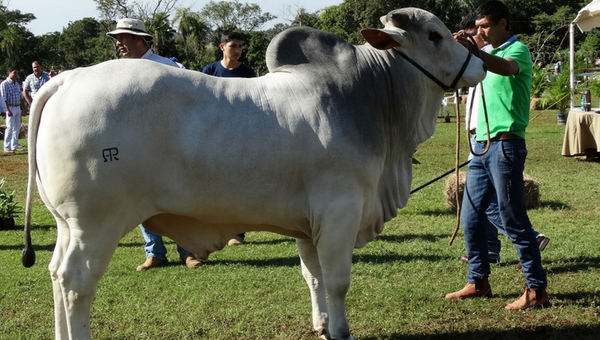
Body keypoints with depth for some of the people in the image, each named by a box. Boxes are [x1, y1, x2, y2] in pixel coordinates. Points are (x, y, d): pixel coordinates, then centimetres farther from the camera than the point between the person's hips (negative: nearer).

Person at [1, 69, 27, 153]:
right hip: (10, 108, -8)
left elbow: (21, 97, 20)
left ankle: (14, 146, 18)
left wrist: (23, 108, 15)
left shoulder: (17, 84, 15)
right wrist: (8, 110, -21)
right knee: (10, 128, -8)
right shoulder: (4, 84, -9)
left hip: (18, 108, 8)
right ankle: (7, 148, -4)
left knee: (17, 127, 10)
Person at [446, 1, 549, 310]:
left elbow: (506, 68, -33)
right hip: (482, 144, 8)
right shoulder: (487, 53, 19)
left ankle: (536, 290, -3)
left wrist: (473, 51, -45)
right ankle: (478, 282, 20)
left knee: (513, 219, -8)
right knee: (470, 217, 10)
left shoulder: (518, 50, -7)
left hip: (505, 144, -8)